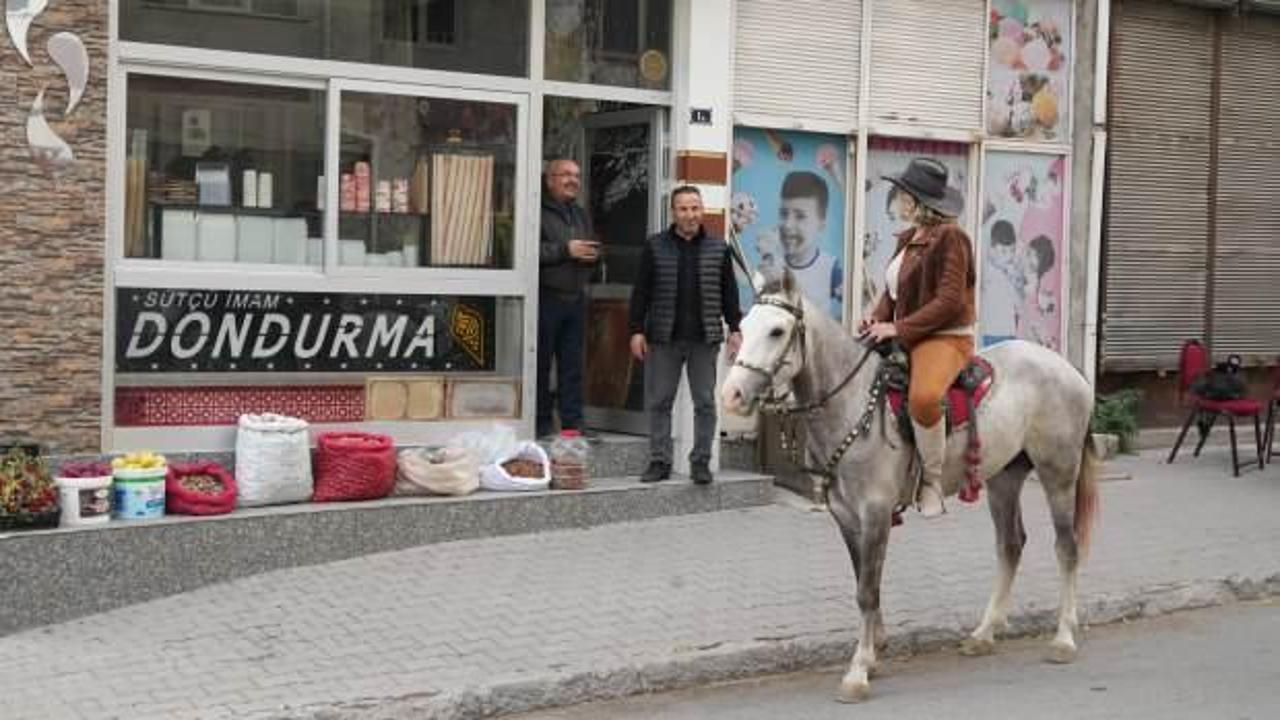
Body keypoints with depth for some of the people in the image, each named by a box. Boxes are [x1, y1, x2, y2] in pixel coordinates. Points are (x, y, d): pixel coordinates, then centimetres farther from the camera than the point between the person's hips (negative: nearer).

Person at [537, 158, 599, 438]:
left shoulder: (581, 215, 20)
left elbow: (590, 253, 28)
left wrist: (593, 256, 4)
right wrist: (566, 250, -15)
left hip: (575, 298, 7)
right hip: (546, 297, -7)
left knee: (573, 366, 7)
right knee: (541, 365, -2)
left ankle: (573, 424, 10)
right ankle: (541, 426, 5)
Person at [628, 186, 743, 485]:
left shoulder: (718, 248, 7)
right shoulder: (655, 247, 4)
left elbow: (729, 292, 11)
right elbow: (641, 292, 4)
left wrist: (734, 328, 4)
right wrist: (637, 330, -2)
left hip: (705, 339, 1)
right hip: (663, 338, 0)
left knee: (705, 402, 3)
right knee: (658, 402, 3)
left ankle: (701, 461, 12)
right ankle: (659, 461, 12)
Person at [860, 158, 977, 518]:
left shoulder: (949, 237, -12)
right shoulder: (908, 238, 15)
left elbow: (948, 302, -18)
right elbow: (892, 290, 19)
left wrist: (898, 328, -22)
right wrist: (878, 319, -3)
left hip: (944, 339, -10)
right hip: (905, 339, 10)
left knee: (922, 397, -38)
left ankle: (932, 480, -20)